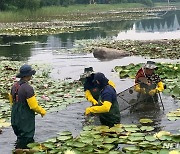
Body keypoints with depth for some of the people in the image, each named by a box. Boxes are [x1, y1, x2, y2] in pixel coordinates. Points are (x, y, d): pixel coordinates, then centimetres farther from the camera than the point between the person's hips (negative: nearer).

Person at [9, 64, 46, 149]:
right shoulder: (28, 88, -23)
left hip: (15, 118, 8)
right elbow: (34, 106, -21)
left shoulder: (14, 86, 2)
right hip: (26, 120, -8)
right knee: (25, 139, 4)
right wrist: (42, 111, -3)